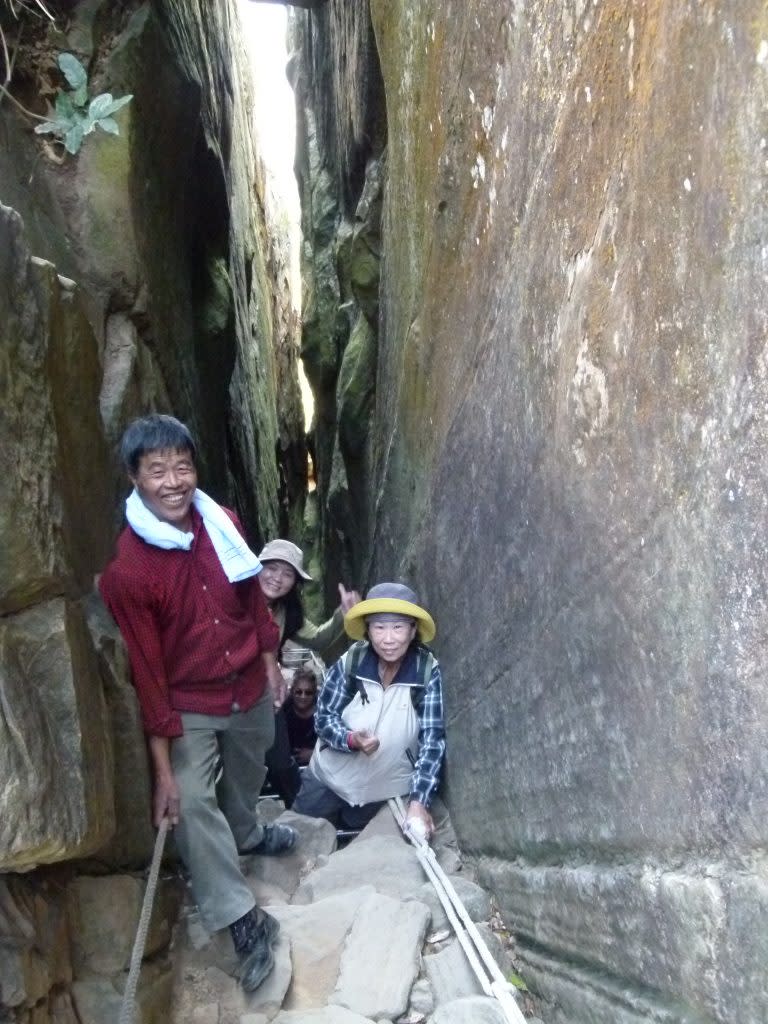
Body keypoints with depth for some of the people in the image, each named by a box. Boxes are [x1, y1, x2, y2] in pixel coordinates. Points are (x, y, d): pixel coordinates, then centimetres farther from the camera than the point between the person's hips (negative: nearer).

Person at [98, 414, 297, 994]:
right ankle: (246, 922, 1)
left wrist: (270, 659, 14)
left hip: (248, 687, 5)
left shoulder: (223, 525, -13)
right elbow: (147, 672, -24)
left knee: (247, 775, 26)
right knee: (191, 803, -15)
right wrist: (163, 767, -20)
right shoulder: (125, 569, -27)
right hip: (188, 705, -5)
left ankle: (245, 835, 59)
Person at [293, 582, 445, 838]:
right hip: (330, 778, 1)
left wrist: (419, 800, -31)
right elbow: (323, 717, -11)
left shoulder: (428, 673, -21)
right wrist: (350, 739, -32)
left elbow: (433, 740, -22)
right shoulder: (350, 663, -18)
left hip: (384, 791, -1)